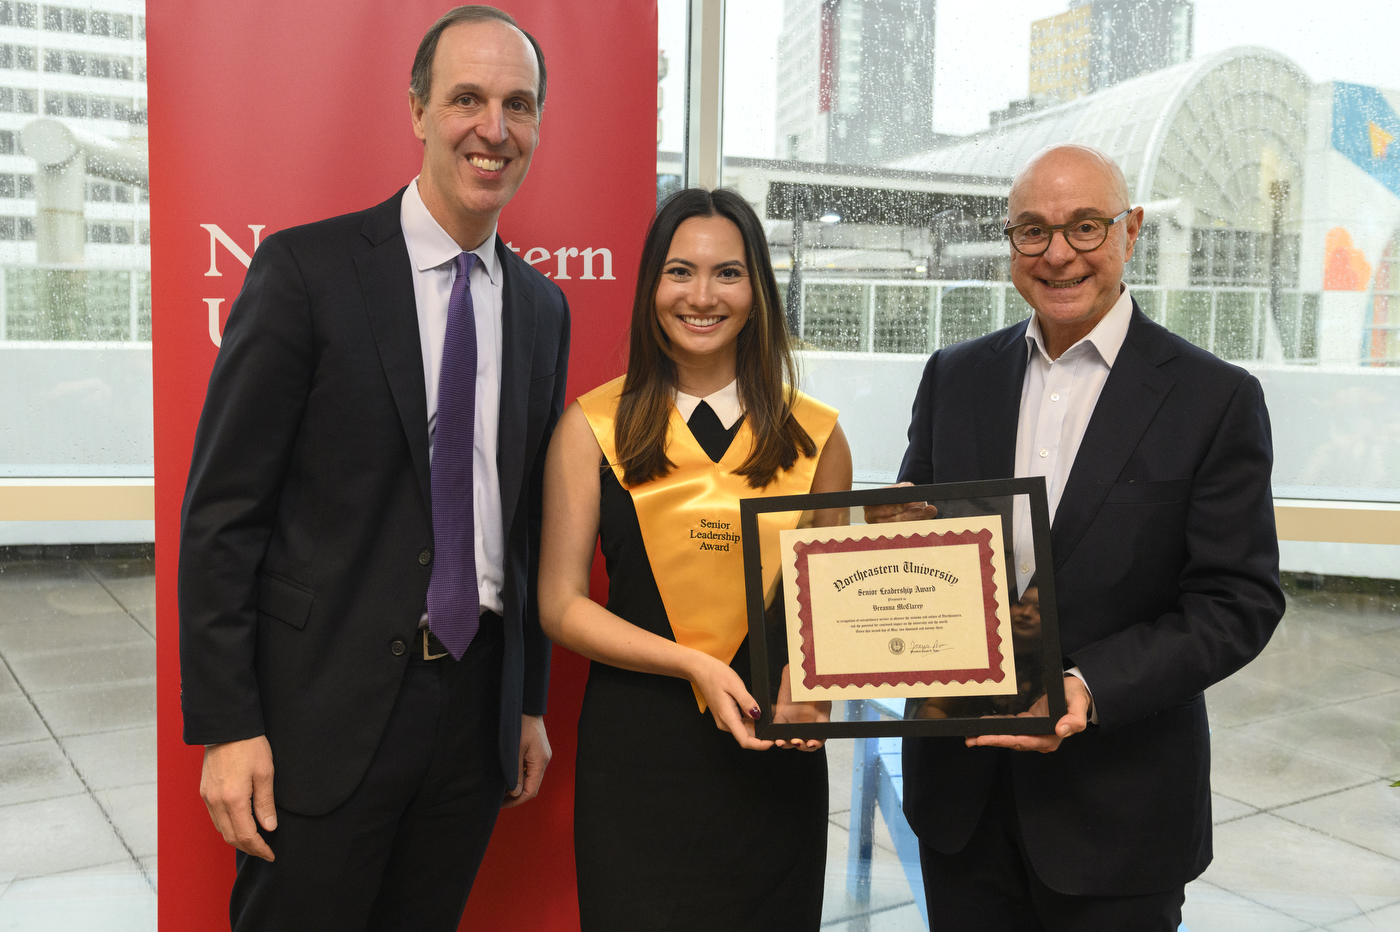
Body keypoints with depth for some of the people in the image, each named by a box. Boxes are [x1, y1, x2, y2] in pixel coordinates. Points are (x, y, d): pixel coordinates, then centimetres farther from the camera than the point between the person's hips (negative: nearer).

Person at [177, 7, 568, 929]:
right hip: (327, 707, -4)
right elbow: (222, 508, -9)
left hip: (477, 703, 5)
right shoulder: (306, 268, -8)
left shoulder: (542, 307, 8)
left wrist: (531, 703, 13)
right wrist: (225, 725, -12)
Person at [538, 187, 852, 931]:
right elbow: (560, 605, -3)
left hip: (773, 757, 2)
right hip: (635, 751, -1)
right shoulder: (593, 427, -1)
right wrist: (695, 665, -15)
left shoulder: (813, 437, 3)